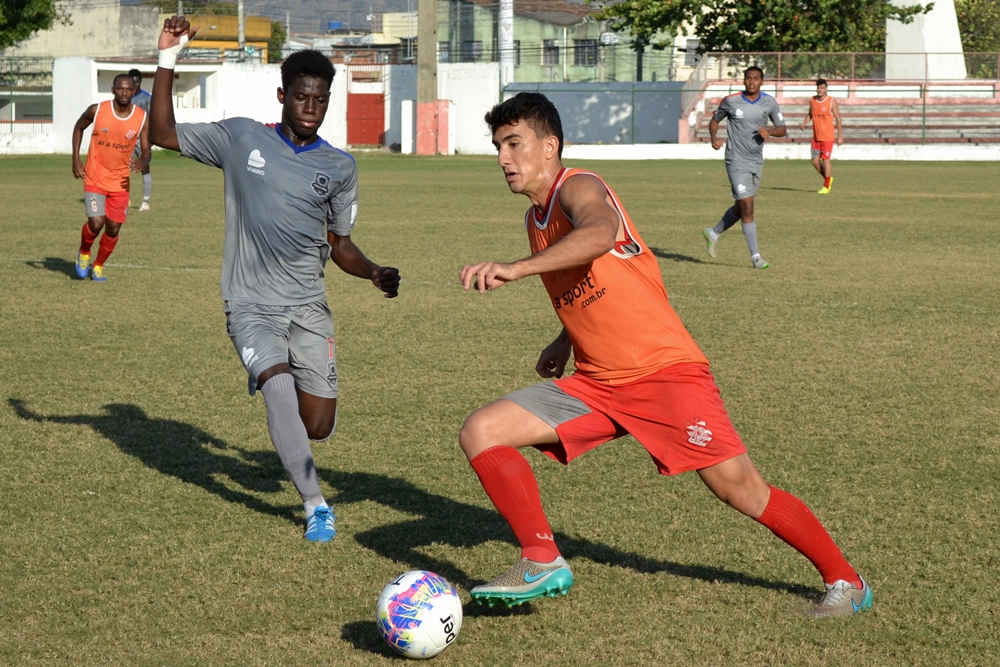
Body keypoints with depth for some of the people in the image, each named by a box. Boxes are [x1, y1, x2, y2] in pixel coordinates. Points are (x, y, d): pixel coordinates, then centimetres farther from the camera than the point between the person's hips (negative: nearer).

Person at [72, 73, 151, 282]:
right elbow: (78, 127, 9)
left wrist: (142, 162, -25)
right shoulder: (97, 110, -10)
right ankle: (83, 253, 17)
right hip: (95, 179, -2)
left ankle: (98, 266, 29)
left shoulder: (142, 118, -7)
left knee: (113, 228, 4)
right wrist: (76, 159, 1)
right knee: (96, 223, -15)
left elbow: (146, 151, 0)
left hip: (120, 182, 2)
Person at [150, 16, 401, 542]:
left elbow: (340, 245, 13)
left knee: (319, 426, -4)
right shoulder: (240, 138, 3)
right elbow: (162, 135, 6)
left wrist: (376, 274, -7)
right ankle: (315, 506, -15)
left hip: (308, 308, 2)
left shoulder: (339, 167, 7)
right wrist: (167, 61, -3)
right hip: (251, 306, -2)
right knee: (280, 386, -28)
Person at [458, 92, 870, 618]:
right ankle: (543, 564, -3)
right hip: (594, 384, 8)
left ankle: (845, 581, 8)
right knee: (480, 433, -6)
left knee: (742, 492, -10)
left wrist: (514, 269, -47)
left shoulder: (577, 188, -14)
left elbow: (600, 234, -40)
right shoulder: (534, 219, 13)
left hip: (665, 372, -8)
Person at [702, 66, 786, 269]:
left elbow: (783, 129, 7)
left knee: (740, 208, 14)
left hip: (757, 162, 5)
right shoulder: (730, 101, -6)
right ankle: (755, 256, -6)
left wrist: (769, 132, -15)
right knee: (747, 206, -11)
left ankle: (714, 233, 39)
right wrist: (714, 137, -11)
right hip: (737, 161, -5)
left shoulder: (769, 103, 1)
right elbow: (715, 120, 9)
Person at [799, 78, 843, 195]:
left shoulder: (832, 102, -9)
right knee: (815, 161, 5)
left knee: (825, 160, -5)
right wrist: (804, 123, 0)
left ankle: (826, 187, 4)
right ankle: (829, 178, 29)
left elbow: (838, 119, -5)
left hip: (827, 137, -5)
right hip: (816, 136, 5)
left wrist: (840, 136, -7)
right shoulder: (812, 100, 4)